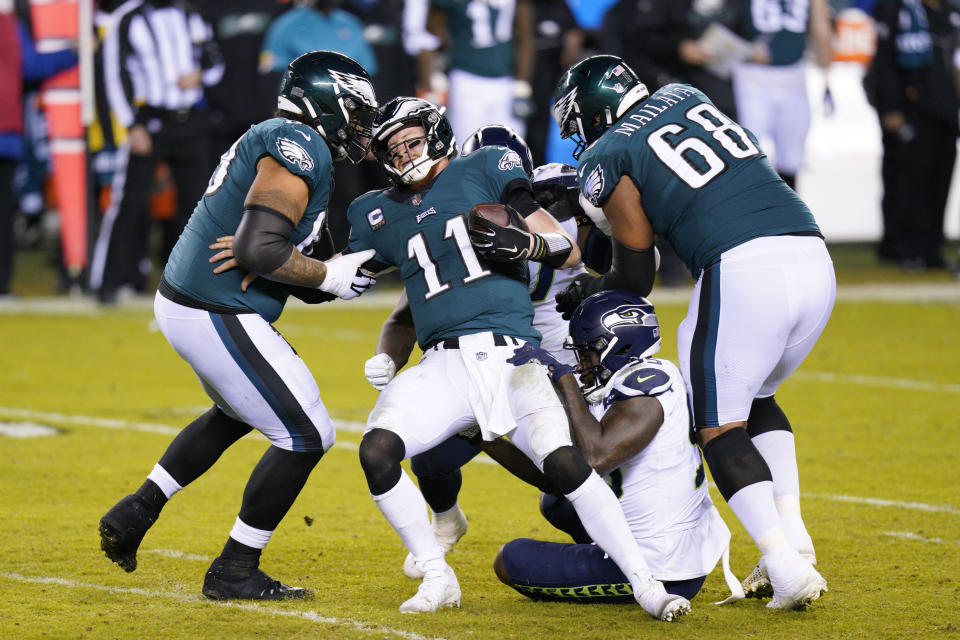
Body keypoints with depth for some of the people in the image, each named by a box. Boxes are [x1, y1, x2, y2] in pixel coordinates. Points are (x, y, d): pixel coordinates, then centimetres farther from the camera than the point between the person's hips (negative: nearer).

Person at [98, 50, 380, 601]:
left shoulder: (274, 142, 15)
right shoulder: (299, 147, -17)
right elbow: (259, 250, -27)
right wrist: (330, 276, -14)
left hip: (183, 301, 11)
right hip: (219, 318, -11)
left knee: (238, 412, 34)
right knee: (306, 435, -1)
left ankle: (135, 513, 34)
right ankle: (235, 572, 7)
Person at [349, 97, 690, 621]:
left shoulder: (484, 170, 8)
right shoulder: (380, 214, 18)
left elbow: (569, 252, 6)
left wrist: (526, 243, -15)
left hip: (509, 356, -3)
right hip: (442, 369, 3)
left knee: (565, 464, -22)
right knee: (376, 450, -20)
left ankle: (645, 585, -15)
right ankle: (437, 579, -5)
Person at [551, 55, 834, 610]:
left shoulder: (609, 157, 6)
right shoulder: (687, 98, 24)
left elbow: (636, 280, 11)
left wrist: (580, 294, 29)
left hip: (743, 268, -7)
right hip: (814, 258, 7)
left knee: (720, 425, 4)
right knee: (755, 398, 27)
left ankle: (788, 569, -11)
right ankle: (794, 537, 14)